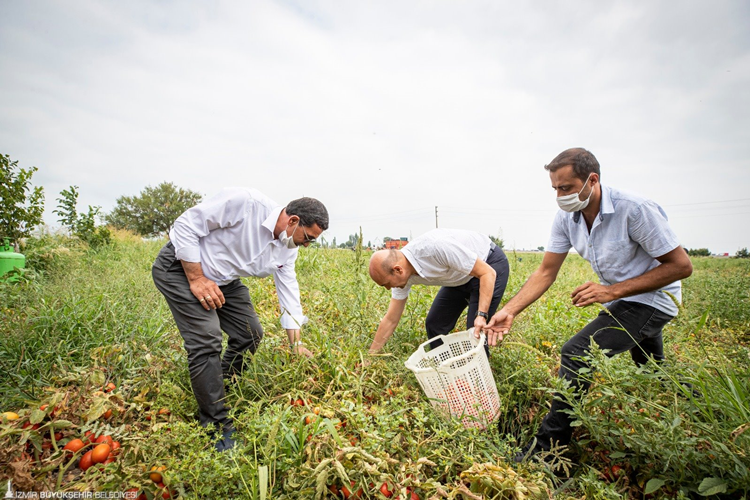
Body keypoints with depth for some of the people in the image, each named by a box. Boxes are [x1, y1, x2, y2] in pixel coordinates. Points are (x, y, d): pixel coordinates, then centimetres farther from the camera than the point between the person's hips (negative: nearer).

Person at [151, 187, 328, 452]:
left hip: (223, 280, 8)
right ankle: (218, 428, -3)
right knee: (207, 341, -17)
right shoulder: (244, 202, -30)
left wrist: (297, 344, 0)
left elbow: (288, 292, 1)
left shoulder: (288, 249, -6)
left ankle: (221, 392, 26)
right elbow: (186, 226, -24)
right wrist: (196, 279, -23)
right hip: (182, 266, -8)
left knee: (250, 334, 7)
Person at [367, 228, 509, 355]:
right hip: (461, 277, 7)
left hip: (490, 264, -7)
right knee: (434, 325, 2)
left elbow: (488, 273, -30)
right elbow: (390, 320, -4)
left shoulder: (436, 246, -39)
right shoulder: (401, 274, -15)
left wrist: (482, 315, -38)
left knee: (476, 332, -15)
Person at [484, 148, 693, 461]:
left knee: (577, 353, -21)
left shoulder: (634, 209, -27)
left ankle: (548, 446, -10)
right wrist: (509, 311, -19)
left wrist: (613, 291, -28)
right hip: (620, 299, 7)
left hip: (651, 300, -7)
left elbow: (681, 266, -21)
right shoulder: (567, 217, -10)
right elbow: (545, 273, -8)